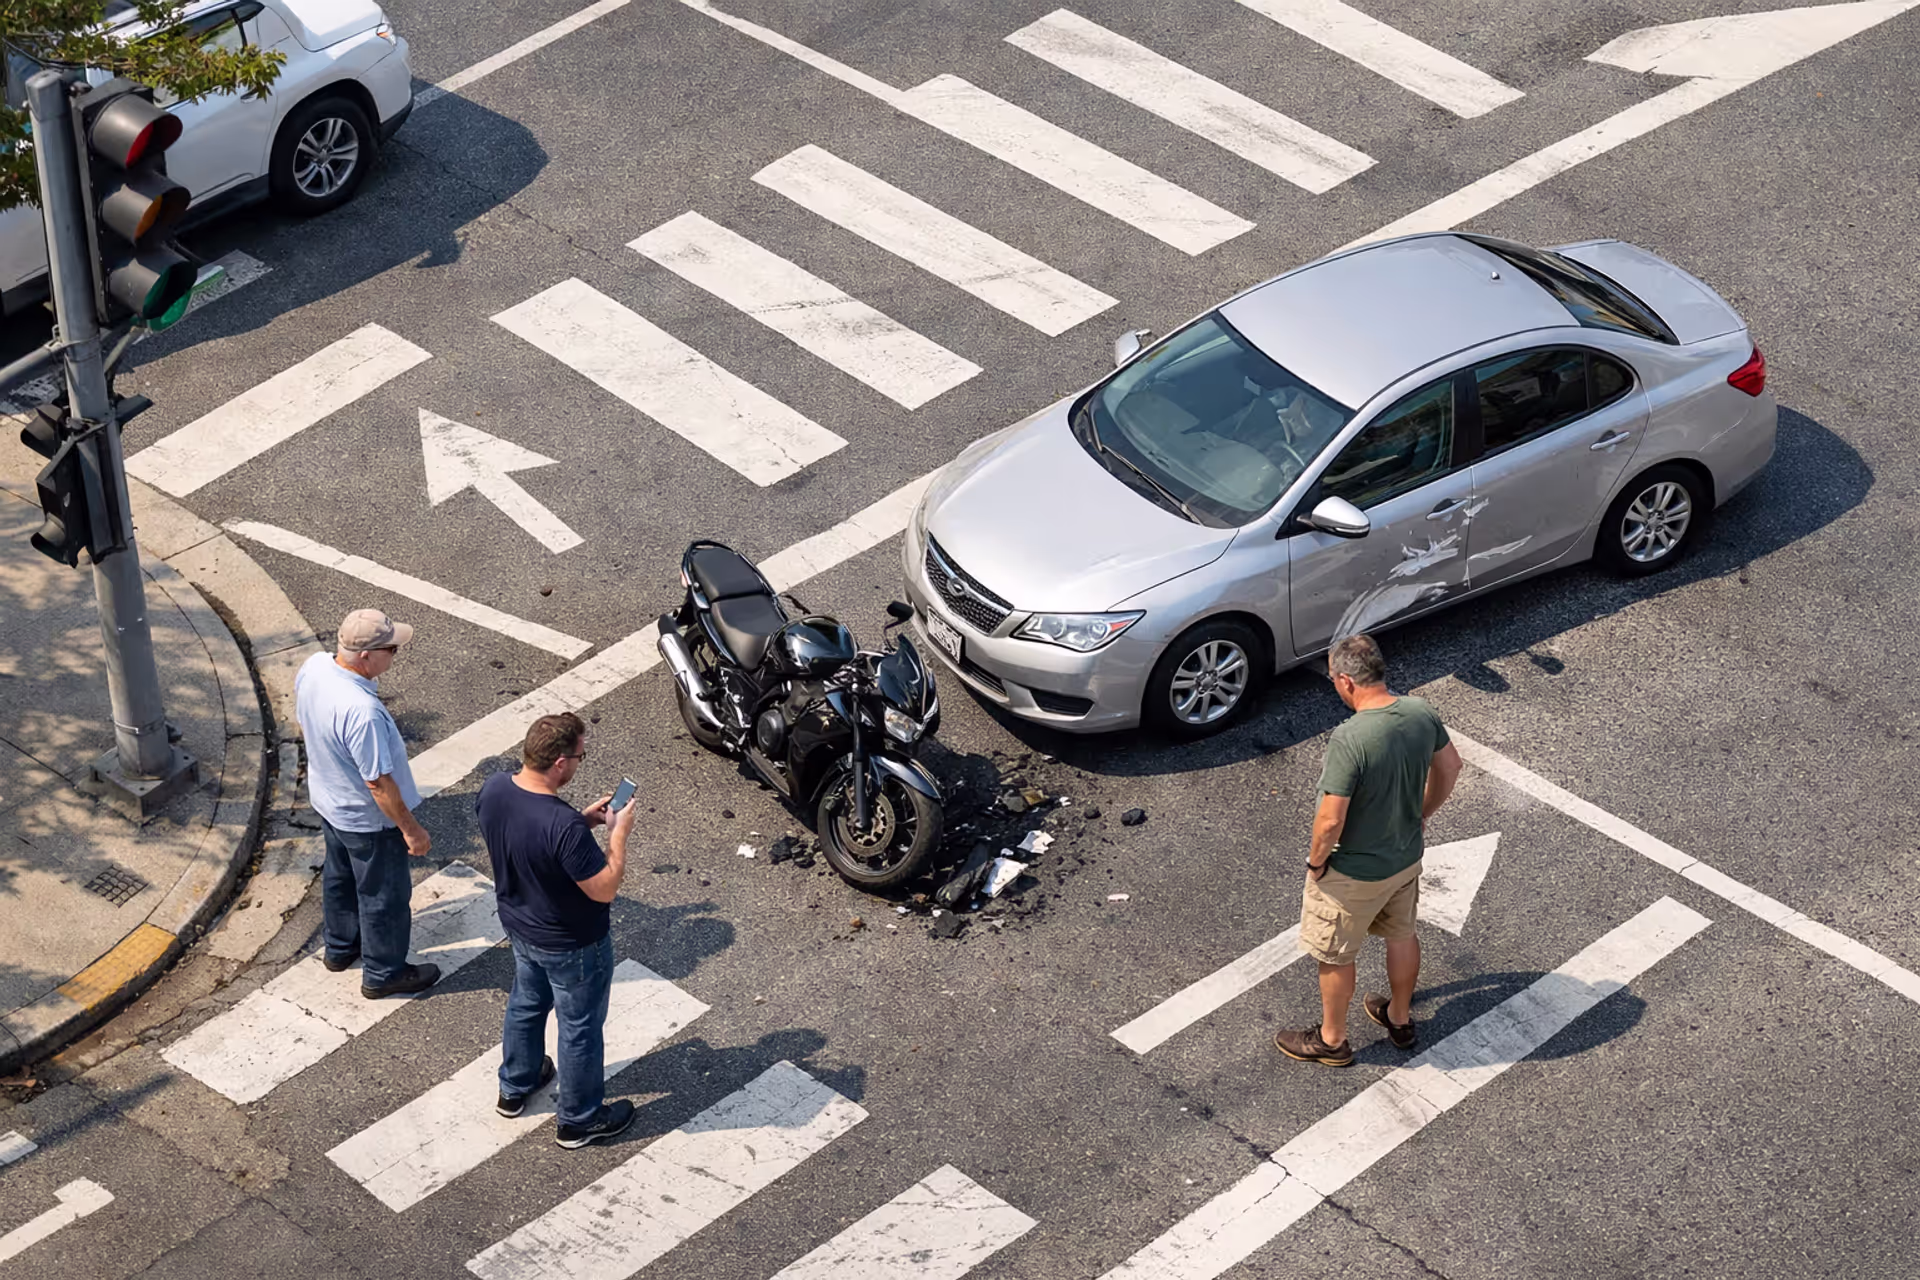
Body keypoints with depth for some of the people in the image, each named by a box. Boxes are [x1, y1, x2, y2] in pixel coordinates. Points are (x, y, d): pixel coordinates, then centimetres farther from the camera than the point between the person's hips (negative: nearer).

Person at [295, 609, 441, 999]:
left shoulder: (314, 667, -17)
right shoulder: (362, 711, -41)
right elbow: (378, 782, -31)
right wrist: (411, 829, -18)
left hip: (326, 800, 8)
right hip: (367, 819, -8)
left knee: (340, 875, 30)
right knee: (384, 894, 15)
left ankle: (339, 948, 52)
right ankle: (383, 974, 35)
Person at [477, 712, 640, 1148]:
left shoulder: (493, 789, -17)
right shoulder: (564, 827, -40)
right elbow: (604, 889, -28)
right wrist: (618, 833, -17)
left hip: (519, 925, 7)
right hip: (572, 945, -7)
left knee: (526, 1003, 32)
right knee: (580, 1029, 17)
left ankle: (514, 1088, 53)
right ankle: (579, 1120, 37)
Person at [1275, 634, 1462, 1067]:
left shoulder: (1350, 739, -36)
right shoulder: (1420, 713, -14)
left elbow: (1331, 821, -31)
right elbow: (1449, 767, 4)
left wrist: (1316, 861, -11)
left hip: (1355, 873, -7)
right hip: (1407, 856, 7)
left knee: (1334, 955, 17)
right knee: (1401, 935, 29)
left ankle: (1331, 1040, 36)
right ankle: (1400, 1019, 50)